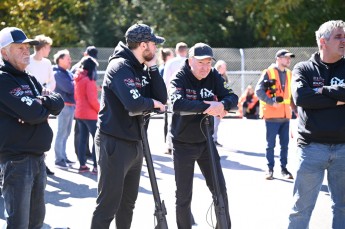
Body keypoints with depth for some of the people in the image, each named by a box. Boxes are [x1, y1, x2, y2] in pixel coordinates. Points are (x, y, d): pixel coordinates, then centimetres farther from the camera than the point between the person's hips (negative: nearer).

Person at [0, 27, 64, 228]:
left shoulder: (30, 79, 16)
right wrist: (47, 105, -1)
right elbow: (32, 113, -21)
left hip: (38, 156, 9)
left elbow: (59, 103, 5)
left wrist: (41, 102, -14)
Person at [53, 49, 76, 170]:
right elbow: (69, 88, -20)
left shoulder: (67, 73, 17)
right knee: (61, 134, -6)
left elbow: (73, 85, 11)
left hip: (71, 105, 9)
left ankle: (63, 157, 25)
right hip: (64, 105, -9)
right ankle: (59, 160, -3)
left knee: (66, 133, 16)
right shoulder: (57, 74, -11)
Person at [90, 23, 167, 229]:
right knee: (108, 205, -7)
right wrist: (153, 103, -11)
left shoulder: (142, 69, 12)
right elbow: (134, 104, -30)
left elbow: (162, 98, 4)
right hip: (114, 144, -9)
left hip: (135, 142, 9)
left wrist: (153, 68, -3)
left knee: (128, 202, 18)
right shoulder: (120, 67, -16)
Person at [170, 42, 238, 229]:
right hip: (183, 145, -4)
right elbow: (177, 103, -36)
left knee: (220, 190, 6)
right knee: (184, 196, 3)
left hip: (206, 142, 4)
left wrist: (222, 104, -33)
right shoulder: (180, 79, -17)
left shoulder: (213, 77, -4)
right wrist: (206, 107, -41)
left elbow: (233, 98, -11)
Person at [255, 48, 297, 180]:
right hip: (272, 115, -5)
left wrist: (295, 109, 13)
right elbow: (258, 91, -12)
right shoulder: (268, 73, -7)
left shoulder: (289, 74, 13)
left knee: (285, 144, 9)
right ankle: (270, 169, 10)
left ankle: (284, 168, 17)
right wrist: (271, 102, -20)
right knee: (271, 144, 2)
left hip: (285, 115, 6)